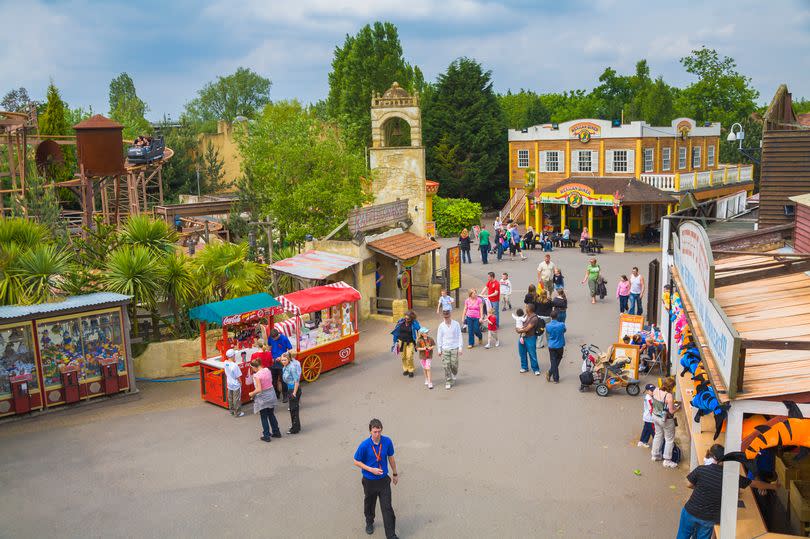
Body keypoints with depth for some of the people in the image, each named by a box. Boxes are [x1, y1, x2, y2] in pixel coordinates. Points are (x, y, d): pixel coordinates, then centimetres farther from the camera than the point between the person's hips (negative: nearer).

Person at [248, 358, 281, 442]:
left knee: (264, 417, 9)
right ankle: (276, 432, 31)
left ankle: (266, 436, 16)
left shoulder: (256, 375, -23)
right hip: (271, 394, 7)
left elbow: (259, 389, -24)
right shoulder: (267, 370, -3)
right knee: (271, 414, 22)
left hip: (262, 397, -7)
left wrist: (252, 393, -8)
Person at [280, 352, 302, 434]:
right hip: (290, 388, 9)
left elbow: (296, 381, -23)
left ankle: (295, 429, 10)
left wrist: (294, 393, -21)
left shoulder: (292, 367, -23)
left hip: (294, 389, -9)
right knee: (292, 408, 19)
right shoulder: (286, 366, 4)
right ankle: (296, 426, 33)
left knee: (294, 409, 0)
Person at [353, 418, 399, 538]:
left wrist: (395, 473, 14)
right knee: (369, 504, 22)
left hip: (384, 480, 1)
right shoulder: (364, 445, -21)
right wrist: (371, 470, -20)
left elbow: (391, 457, 4)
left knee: (387, 508, -2)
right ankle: (369, 523, 50)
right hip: (369, 481, 0)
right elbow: (356, 462, -9)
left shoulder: (387, 441, -13)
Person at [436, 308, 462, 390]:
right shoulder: (441, 326, -1)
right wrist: (439, 349, 5)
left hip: (454, 348, 0)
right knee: (446, 366, -2)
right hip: (445, 349, 0)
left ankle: (453, 376, 33)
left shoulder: (456, 324, -3)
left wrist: (460, 348, -2)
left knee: (454, 364, 2)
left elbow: (459, 336, 0)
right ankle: (448, 382, 7)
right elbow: (439, 338, 5)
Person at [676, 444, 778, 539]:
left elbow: (689, 484, -3)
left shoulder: (701, 470, -18)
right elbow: (754, 483, 3)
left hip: (691, 511, -1)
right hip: (709, 518, 2)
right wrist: (773, 486, 19)